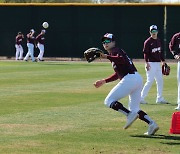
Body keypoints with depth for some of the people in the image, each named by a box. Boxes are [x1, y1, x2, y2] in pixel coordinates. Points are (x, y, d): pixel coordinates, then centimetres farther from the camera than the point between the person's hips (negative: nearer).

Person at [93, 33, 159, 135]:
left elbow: (121, 60, -23)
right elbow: (118, 74, 34)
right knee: (134, 108, 14)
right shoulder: (116, 52, 30)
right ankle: (152, 124, -5)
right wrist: (104, 81, 35)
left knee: (109, 101, -4)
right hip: (138, 78, 10)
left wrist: (107, 57, -27)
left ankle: (130, 114, -22)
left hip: (130, 79, -10)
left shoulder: (115, 51, 1)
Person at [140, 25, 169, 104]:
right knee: (150, 81, -12)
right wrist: (146, 63, -24)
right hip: (151, 63, -8)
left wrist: (163, 61, 16)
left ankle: (160, 99, 18)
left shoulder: (158, 41, 14)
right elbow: (145, 53, -14)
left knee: (160, 81, 10)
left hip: (158, 63, 8)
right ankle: (141, 98, -7)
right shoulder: (148, 42, -8)